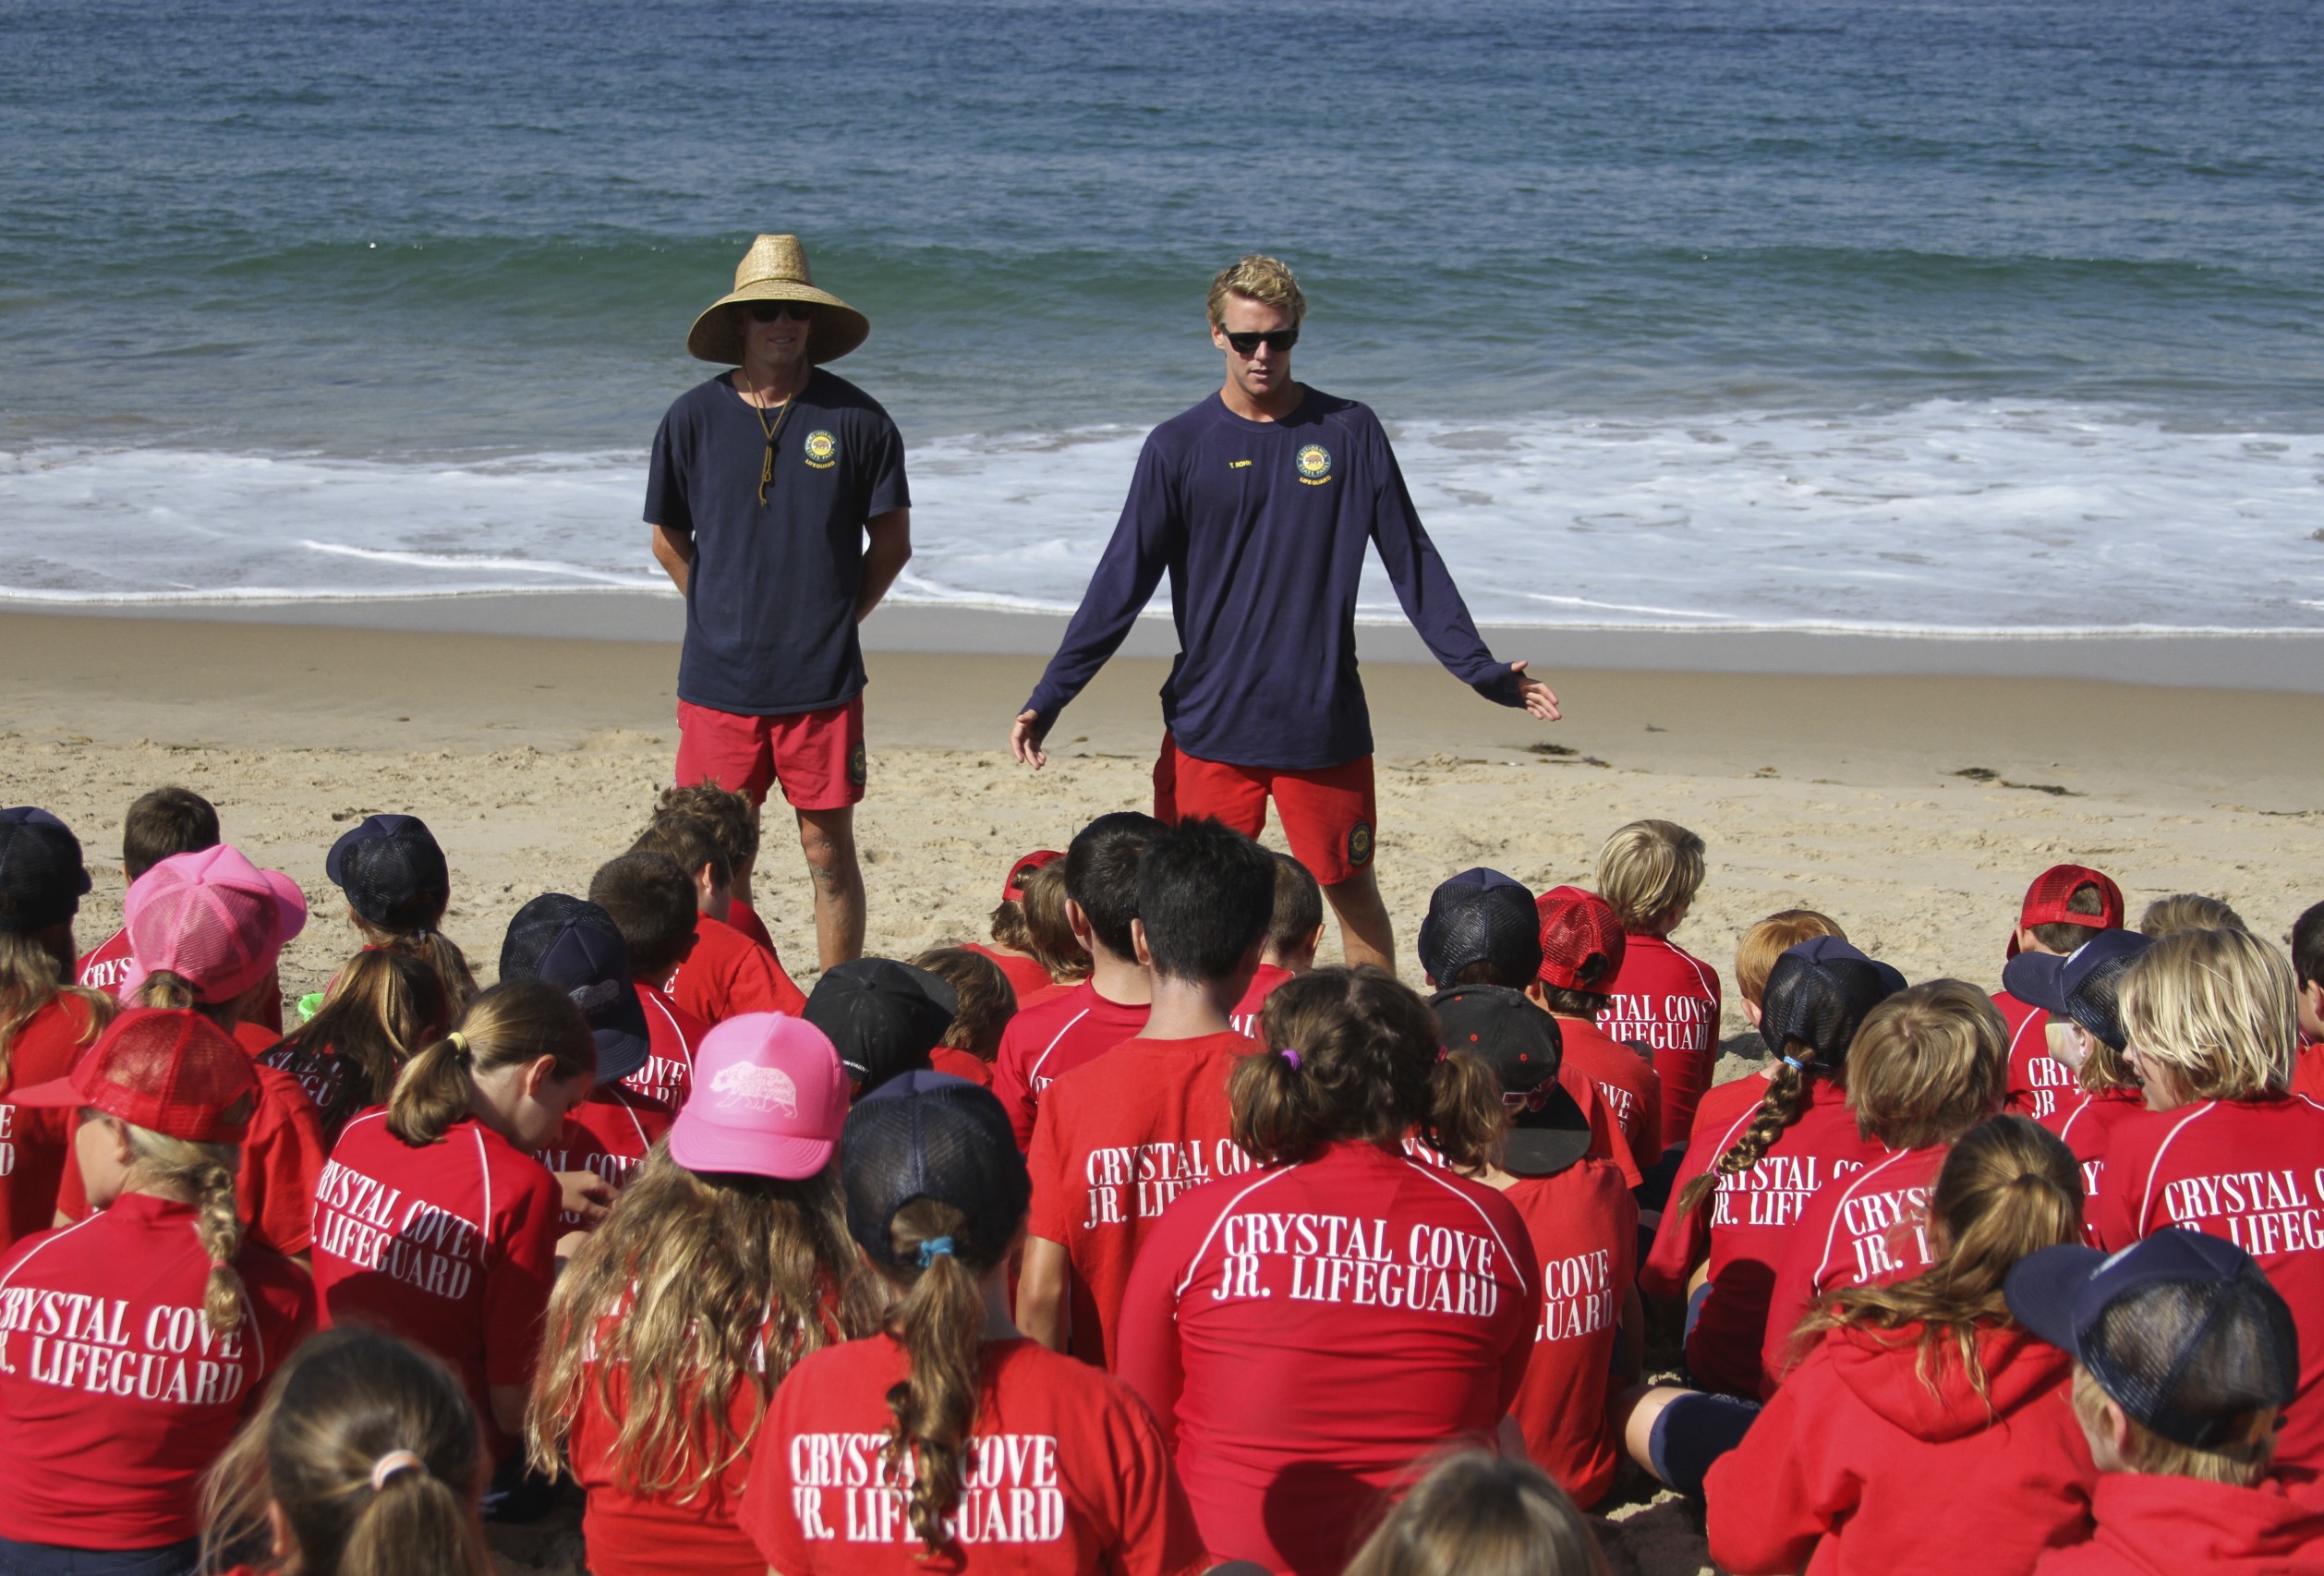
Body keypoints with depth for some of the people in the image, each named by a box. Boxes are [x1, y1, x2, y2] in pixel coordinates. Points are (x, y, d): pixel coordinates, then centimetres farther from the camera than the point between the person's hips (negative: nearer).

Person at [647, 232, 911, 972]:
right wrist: (721, 620, 8)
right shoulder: (693, 418, 1)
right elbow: (668, 538, 13)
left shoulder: (856, 419, -2)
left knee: (829, 852, 5)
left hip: (823, 684, -1)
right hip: (718, 682, 1)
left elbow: (892, 543, 6)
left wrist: (835, 622, 3)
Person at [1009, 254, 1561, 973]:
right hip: (1208, 725, 0)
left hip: (1326, 724, 0)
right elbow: (1122, 583, 0)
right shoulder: (1179, 447, 1)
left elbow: (1412, 562, 7)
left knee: (1353, 889, 9)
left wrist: (1480, 669, 1)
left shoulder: (1350, 433, 2)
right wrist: (1048, 697, -8)